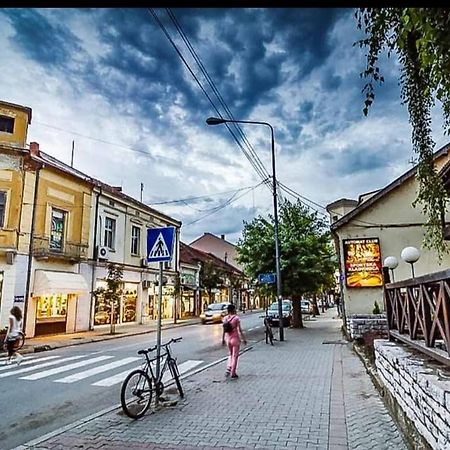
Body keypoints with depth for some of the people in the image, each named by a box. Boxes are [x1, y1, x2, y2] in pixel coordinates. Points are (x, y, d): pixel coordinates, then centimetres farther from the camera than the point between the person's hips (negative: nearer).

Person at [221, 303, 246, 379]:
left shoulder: (225, 318, 0)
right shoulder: (236, 318, -14)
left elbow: (224, 330, 3)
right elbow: (239, 330, -15)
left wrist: (223, 339, 13)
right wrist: (243, 339, -7)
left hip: (228, 339, 5)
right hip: (235, 339, -4)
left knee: (230, 354, 23)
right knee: (235, 356, 7)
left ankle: (228, 369, 10)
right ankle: (233, 373, 11)